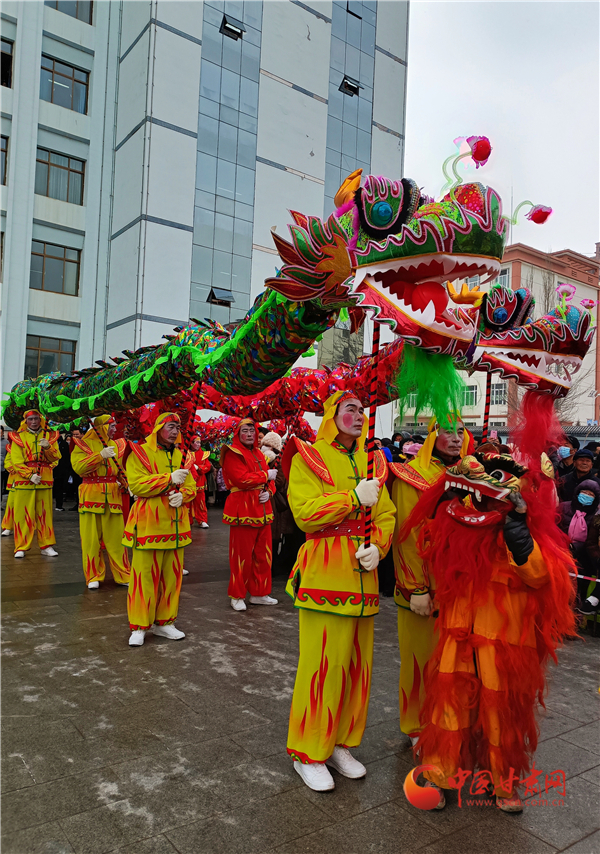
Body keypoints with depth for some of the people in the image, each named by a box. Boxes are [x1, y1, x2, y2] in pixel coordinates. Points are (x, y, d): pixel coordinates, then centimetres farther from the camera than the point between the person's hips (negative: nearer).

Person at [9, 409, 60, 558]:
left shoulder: (49, 436, 9)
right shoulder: (18, 437, 4)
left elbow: (55, 458, 1)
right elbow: (16, 460, -4)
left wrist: (48, 447, -19)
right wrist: (30, 475, -15)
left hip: (45, 479, 2)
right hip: (24, 480, -1)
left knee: (45, 513, 5)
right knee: (23, 513, -1)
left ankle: (46, 545, 13)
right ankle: (21, 547, 7)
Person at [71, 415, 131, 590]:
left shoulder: (117, 445, 13)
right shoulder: (84, 444, 0)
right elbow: (78, 467, -15)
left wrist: (124, 483, 4)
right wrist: (100, 455, -21)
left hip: (113, 497, 3)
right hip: (91, 497, -3)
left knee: (116, 538, 3)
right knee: (91, 539, 2)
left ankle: (123, 575, 14)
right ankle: (93, 576, 17)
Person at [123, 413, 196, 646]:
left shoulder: (181, 456, 13)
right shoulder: (140, 452, -4)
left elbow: (191, 486, 13)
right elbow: (136, 485, -15)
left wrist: (182, 495, -10)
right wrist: (170, 479, -19)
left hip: (176, 524, 6)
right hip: (148, 523, -5)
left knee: (172, 574, 10)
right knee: (145, 576, -2)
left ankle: (163, 622, 25)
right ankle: (139, 627, 12)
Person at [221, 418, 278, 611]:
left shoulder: (258, 454, 17)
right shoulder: (233, 454, -7)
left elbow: (270, 479, 17)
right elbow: (242, 479, -18)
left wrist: (268, 492, -4)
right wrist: (265, 475, -9)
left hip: (262, 509, 7)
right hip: (243, 509, -7)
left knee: (263, 554, 11)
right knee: (242, 555, -2)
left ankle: (259, 593, 24)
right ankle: (237, 596, 13)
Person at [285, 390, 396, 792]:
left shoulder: (372, 461, 14)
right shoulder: (308, 458, -2)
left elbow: (387, 514, 11)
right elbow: (305, 511, -14)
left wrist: (377, 546, -7)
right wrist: (354, 498, -16)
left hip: (363, 577, 6)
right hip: (323, 576, -5)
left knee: (357, 664, 13)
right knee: (321, 665, 0)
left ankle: (341, 743, 31)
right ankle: (308, 753, 19)